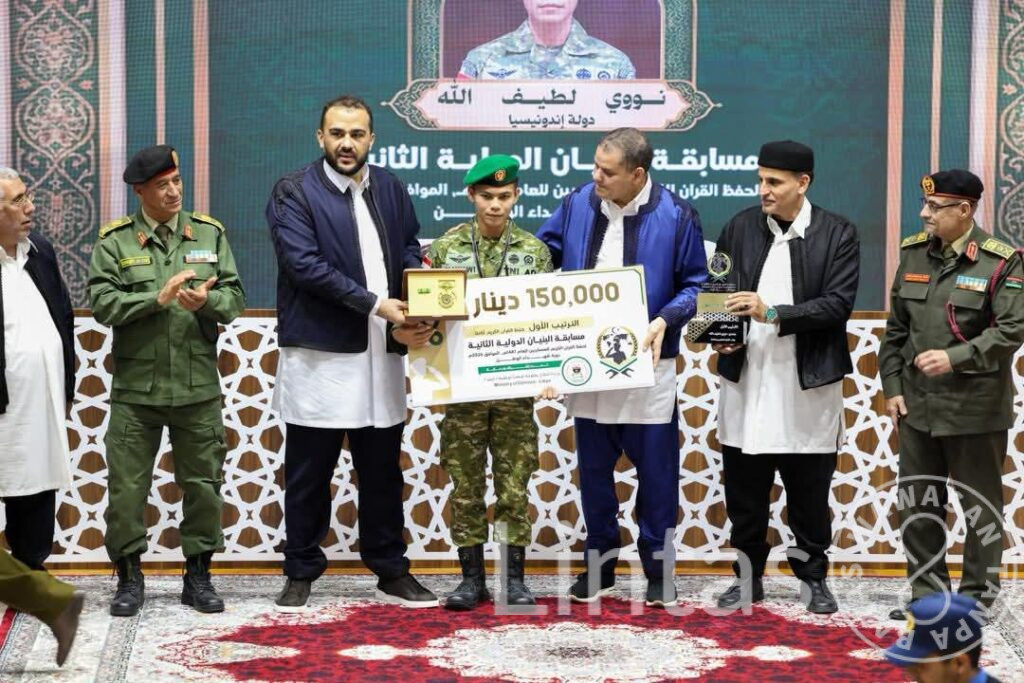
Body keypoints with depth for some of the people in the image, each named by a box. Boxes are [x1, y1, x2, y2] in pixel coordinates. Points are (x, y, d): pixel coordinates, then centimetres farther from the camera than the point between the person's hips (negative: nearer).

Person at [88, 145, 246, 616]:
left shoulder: (210, 233, 7)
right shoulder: (114, 241, 0)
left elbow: (235, 298, 3)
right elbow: (102, 303, -9)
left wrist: (206, 300, -18)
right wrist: (158, 298, -19)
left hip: (198, 388, 2)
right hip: (135, 388, -1)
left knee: (203, 484, 7)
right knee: (126, 488, 3)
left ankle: (198, 575, 21)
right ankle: (129, 577, 18)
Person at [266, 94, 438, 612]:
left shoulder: (390, 190, 12)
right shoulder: (294, 193, -4)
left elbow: (410, 253, 11)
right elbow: (305, 264, -15)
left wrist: (411, 318, -8)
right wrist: (375, 304, -17)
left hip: (381, 355, 5)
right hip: (318, 355, -4)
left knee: (382, 470, 12)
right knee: (309, 474, 5)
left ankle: (391, 573, 23)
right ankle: (300, 575, 17)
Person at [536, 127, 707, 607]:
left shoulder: (675, 216, -7)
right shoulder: (578, 204, 3)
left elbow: (695, 284, -1)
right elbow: (542, 251, 14)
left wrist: (665, 320, -16)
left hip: (646, 363, -3)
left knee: (655, 470, 4)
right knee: (593, 468, 12)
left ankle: (658, 567, 18)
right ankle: (599, 563, 25)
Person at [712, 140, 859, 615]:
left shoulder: (838, 234, -2)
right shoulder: (739, 227, 6)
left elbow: (838, 304, -11)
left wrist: (773, 314, -20)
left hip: (808, 384, -2)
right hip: (746, 380, 2)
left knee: (810, 494, 8)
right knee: (743, 492, 8)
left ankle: (813, 577, 24)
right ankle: (748, 577, 22)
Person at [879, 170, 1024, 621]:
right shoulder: (913, 253, 7)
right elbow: (896, 328, 11)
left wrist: (955, 358, -24)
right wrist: (892, 387, 5)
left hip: (975, 410, -5)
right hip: (917, 406, 5)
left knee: (980, 506, 7)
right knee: (917, 504, 11)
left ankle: (978, 596, 19)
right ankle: (927, 593, 24)